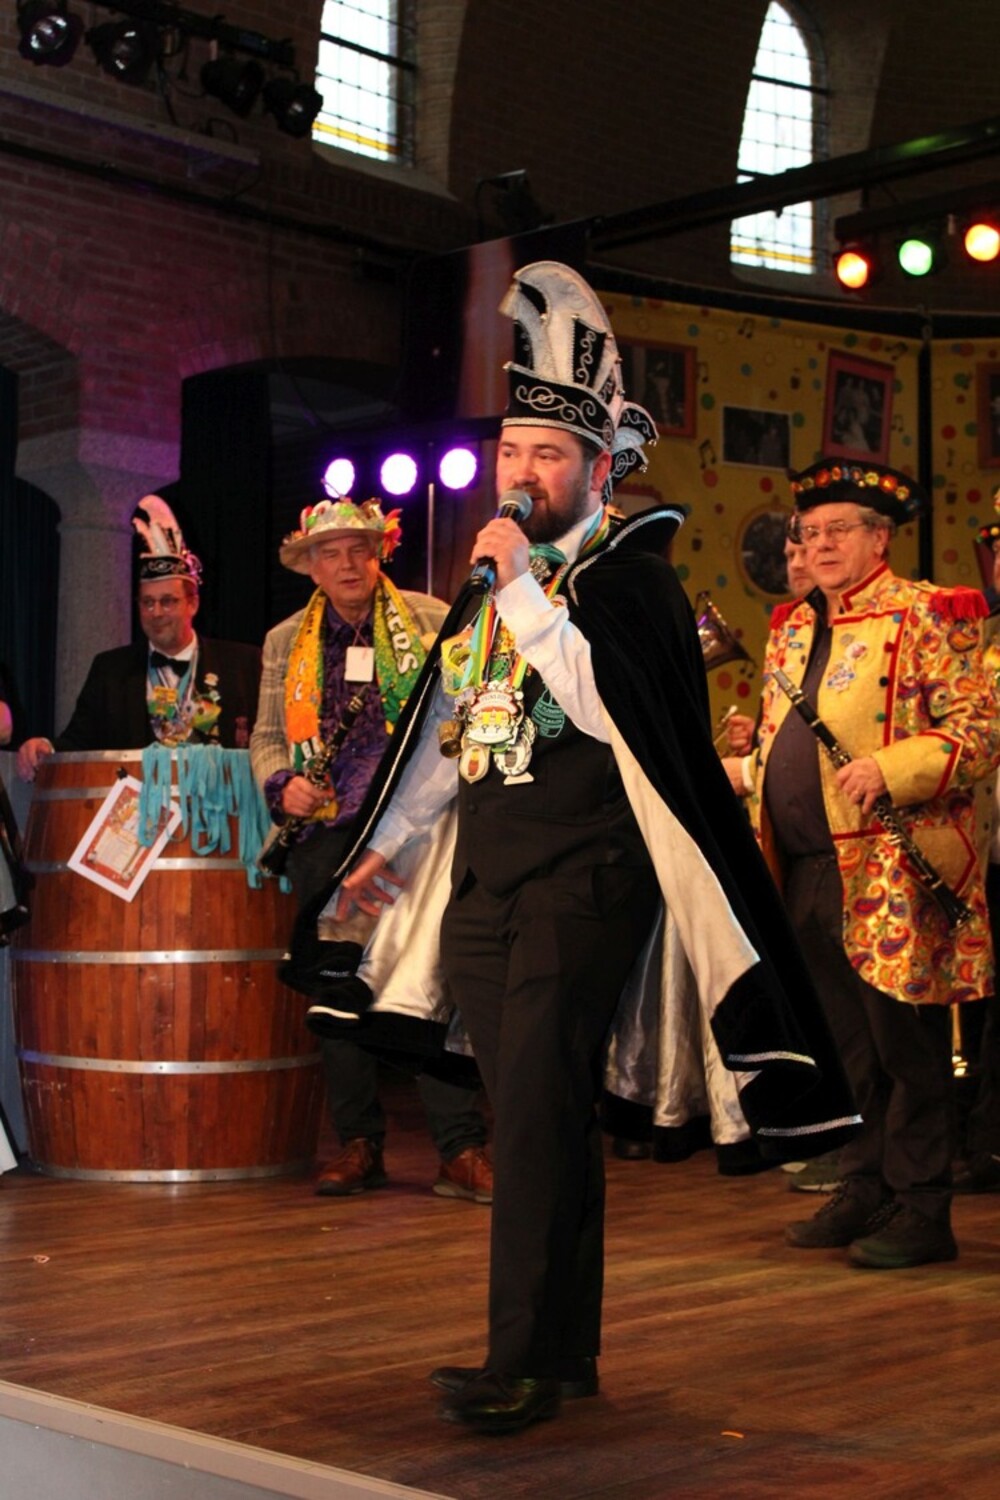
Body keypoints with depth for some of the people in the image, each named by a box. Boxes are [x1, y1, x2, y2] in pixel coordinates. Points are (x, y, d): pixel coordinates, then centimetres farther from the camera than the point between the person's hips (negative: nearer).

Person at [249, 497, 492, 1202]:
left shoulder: (431, 621, 6)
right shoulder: (286, 642, 14)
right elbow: (267, 737, 17)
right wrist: (282, 784, -4)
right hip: (327, 832, 3)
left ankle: (462, 1149, -4)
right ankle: (360, 1144, 16)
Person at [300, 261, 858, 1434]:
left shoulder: (630, 574, -4)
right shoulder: (488, 580, 16)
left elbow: (608, 706, -20)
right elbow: (444, 730, 20)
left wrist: (523, 587, -18)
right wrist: (392, 845, 14)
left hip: (582, 881, -7)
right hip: (483, 882, 7)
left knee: (537, 1108, -13)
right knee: (537, 1115, 11)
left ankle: (523, 1363, -8)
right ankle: (568, 1350, 21)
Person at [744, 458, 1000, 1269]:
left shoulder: (928, 615, -4)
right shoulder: (793, 629, 19)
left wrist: (890, 770, -22)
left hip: (888, 869, -7)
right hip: (807, 869, 7)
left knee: (904, 1046, -2)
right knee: (842, 1046, 12)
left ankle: (921, 1212, 6)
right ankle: (863, 1192, 22)